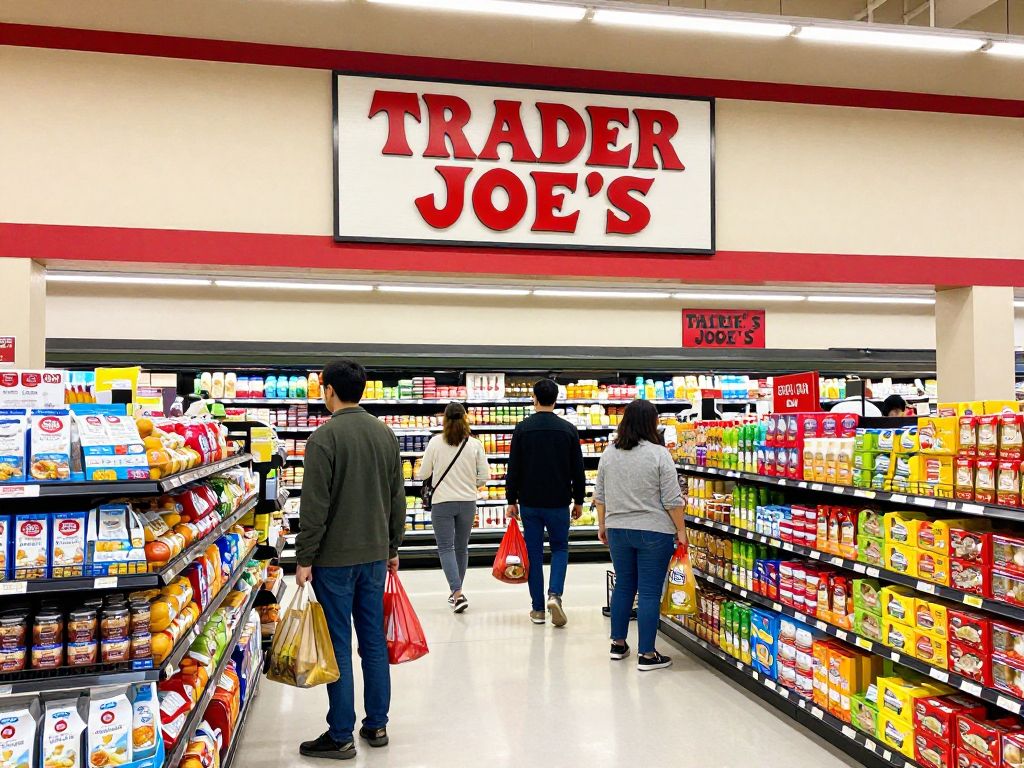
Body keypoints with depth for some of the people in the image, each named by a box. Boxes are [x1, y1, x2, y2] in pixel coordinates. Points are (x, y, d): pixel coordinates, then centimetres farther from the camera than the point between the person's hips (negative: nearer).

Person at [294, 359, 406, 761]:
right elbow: (397, 499, 10)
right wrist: (393, 549, 18)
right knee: (374, 641, 13)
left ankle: (340, 737, 11)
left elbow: (314, 507, -16)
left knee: (338, 646, 2)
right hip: (375, 554, 6)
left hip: (335, 557, -6)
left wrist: (304, 559, -8)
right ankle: (376, 725, 23)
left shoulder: (324, 438, -14)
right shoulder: (386, 434, 6)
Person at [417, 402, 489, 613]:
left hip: (442, 502, -2)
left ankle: (457, 593, -12)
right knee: (462, 547, 17)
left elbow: (423, 474, -3)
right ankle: (456, 592, 29)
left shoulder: (435, 442, -8)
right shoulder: (475, 444, -5)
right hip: (468, 502, 2)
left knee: (446, 547, 3)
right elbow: (484, 476, -3)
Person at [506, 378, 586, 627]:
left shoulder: (523, 428, -4)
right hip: (558, 502, 0)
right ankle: (555, 594, -7)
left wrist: (511, 500, 4)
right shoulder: (568, 429, -2)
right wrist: (578, 500, 11)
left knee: (534, 552, 9)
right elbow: (578, 469, 1)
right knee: (560, 548, 15)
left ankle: (538, 609, 11)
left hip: (529, 502, 0)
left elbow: (513, 468, -4)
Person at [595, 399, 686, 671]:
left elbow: (600, 495, 10)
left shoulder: (609, 453, 3)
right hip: (654, 533, -5)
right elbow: (672, 499, -11)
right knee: (650, 591, 0)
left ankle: (618, 643, 24)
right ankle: (646, 654, 5)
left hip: (617, 529, 5)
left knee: (623, 585, 16)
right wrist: (681, 530, -2)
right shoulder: (659, 454, -12)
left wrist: (602, 524, 20)